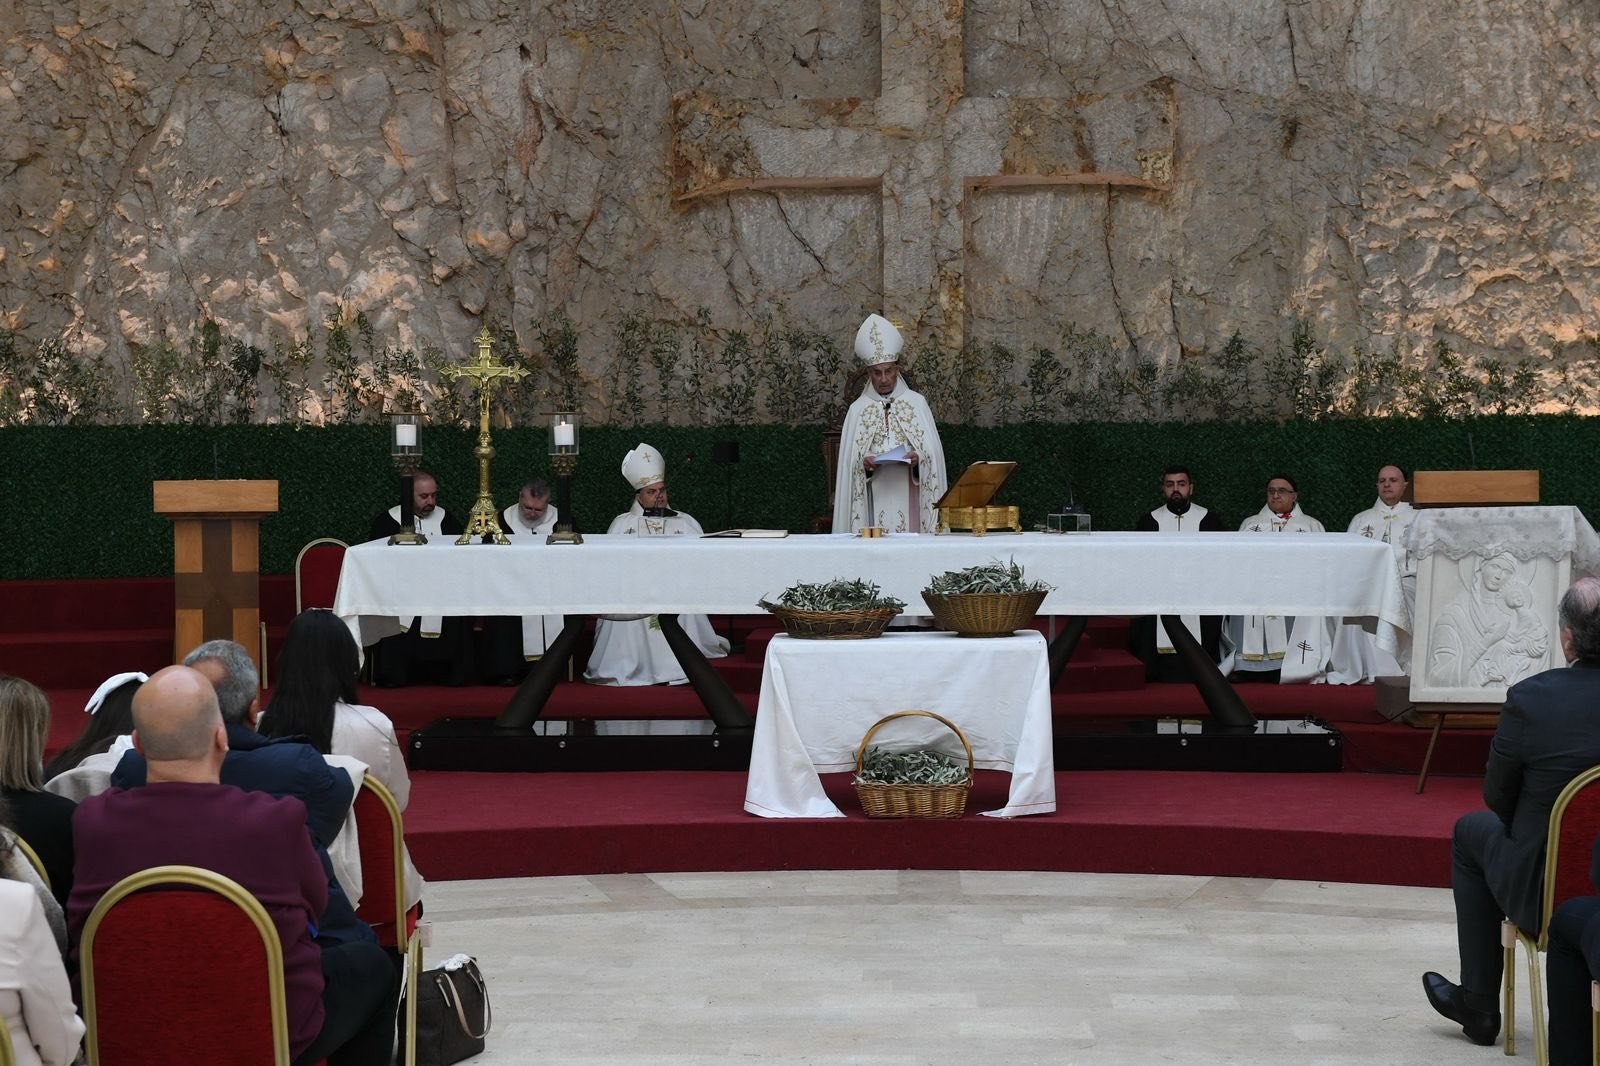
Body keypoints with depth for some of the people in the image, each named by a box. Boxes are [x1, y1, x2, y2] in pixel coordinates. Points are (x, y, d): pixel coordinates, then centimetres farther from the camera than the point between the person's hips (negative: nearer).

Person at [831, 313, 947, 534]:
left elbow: (933, 452, 5)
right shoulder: (858, 409, 8)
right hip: (875, 498, 0)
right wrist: (864, 464, -14)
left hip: (908, 497, 0)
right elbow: (848, 462, 7)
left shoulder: (916, 402, 7)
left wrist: (918, 459, -15)